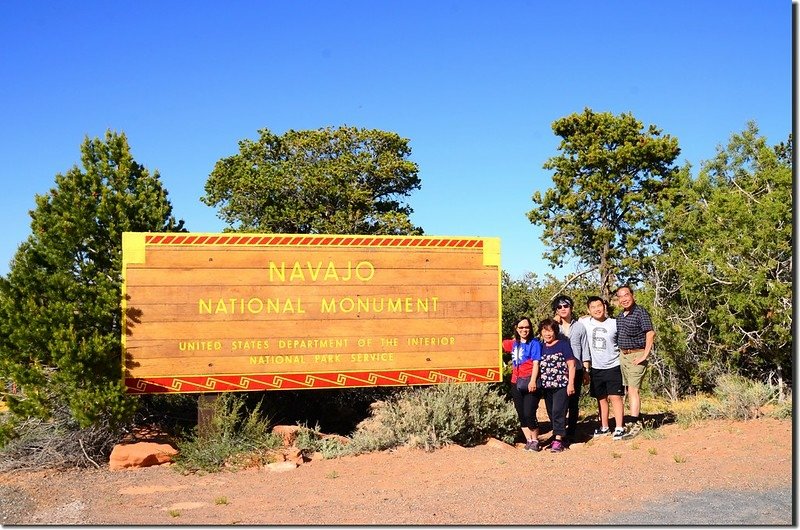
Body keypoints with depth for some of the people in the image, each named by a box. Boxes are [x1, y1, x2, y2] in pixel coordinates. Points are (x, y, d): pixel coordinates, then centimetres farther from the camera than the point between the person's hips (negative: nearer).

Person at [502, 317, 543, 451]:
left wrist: (533, 381, -21)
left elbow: (536, 363, -12)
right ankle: (528, 440, 19)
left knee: (529, 414, -10)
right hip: (516, 384, 6)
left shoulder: (534, 343, -5)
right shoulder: (513, 344, 13)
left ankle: (535, 441, 6)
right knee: (521, 415, 9)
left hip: (530, 383, -6)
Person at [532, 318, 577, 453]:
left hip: (561, 385, -6)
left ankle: (558, 440, -8)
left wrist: (571, 383, -9)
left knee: (558, 412, -10)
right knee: (551, 414, 11)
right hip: (546, 386, 6)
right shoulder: (541, 347, 11)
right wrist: (533, 381, 1)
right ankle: (560, 436, 23)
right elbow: (536, 365, 11)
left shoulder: (563, 345, -5)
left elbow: (571, 365, -5)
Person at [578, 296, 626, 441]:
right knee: (601, 398, 12)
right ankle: (604, 427, 22)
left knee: (615, 397, -6)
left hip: (613, 367, -3)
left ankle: (619, 428, -4)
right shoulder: (584, 323, -4)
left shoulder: (614, 324, -7)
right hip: (595, 368, 3)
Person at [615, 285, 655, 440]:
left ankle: (635, 424, -11)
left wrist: (645, 355, -20)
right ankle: (636, 420, 18)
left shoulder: (640, 312, -12)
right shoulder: (620, 315, 12)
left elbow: (650, 333, -19)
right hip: (623, 355, 8)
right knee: (627, 389, 9)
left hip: (636, 355, -8)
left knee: (633, 389, -12)